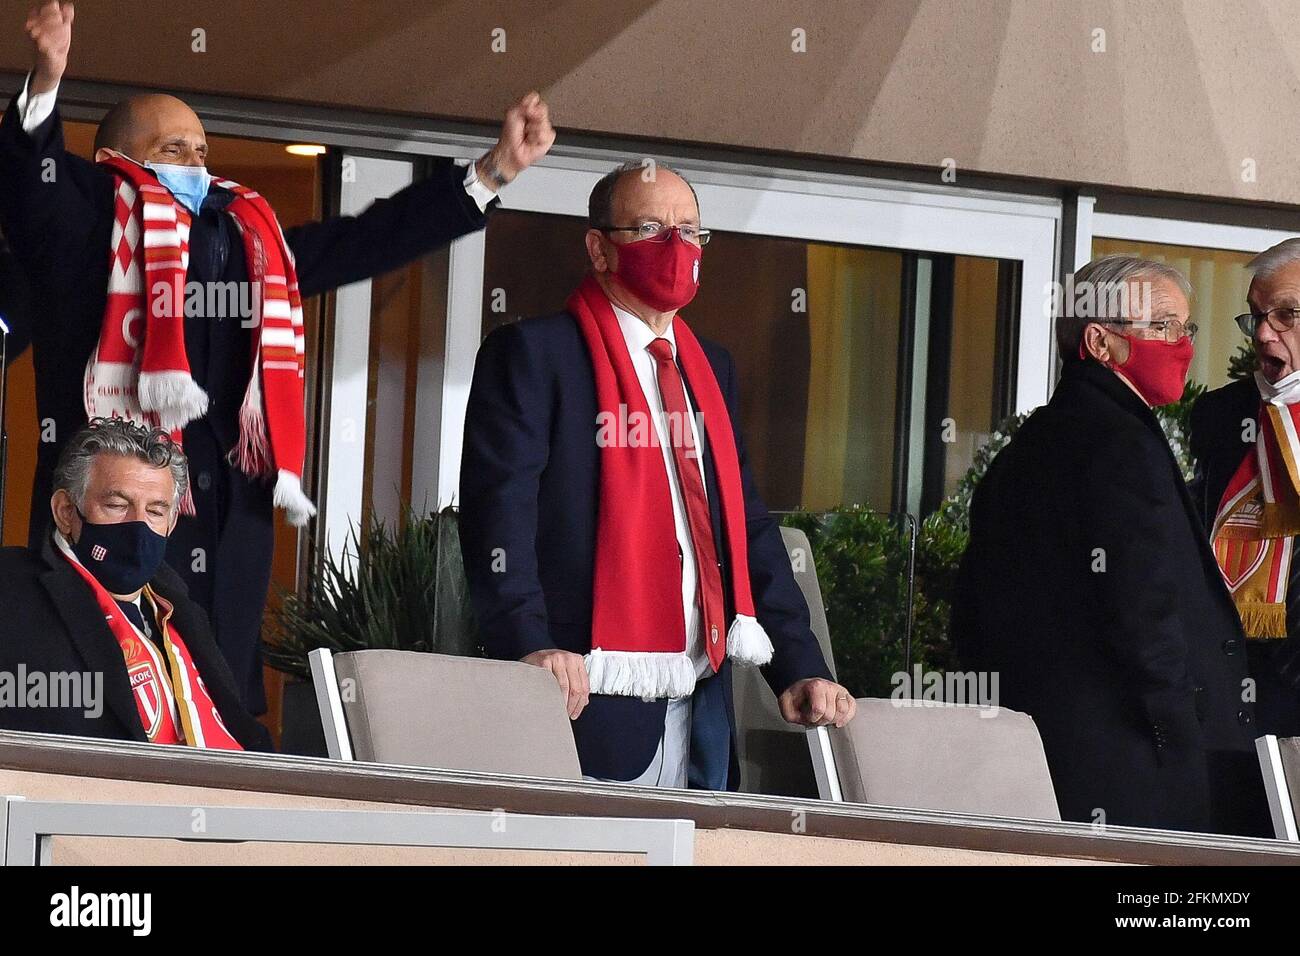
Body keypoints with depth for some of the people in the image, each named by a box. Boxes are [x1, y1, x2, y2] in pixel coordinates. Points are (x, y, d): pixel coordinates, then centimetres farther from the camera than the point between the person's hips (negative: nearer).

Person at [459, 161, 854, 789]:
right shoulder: (535, 354, -2)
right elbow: (499, 509, -12)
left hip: (700, 711, 6)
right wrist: (529, 643, -25)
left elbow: (749, 525, 18)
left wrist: (799, 667, 7)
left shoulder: (709, 370, 19)